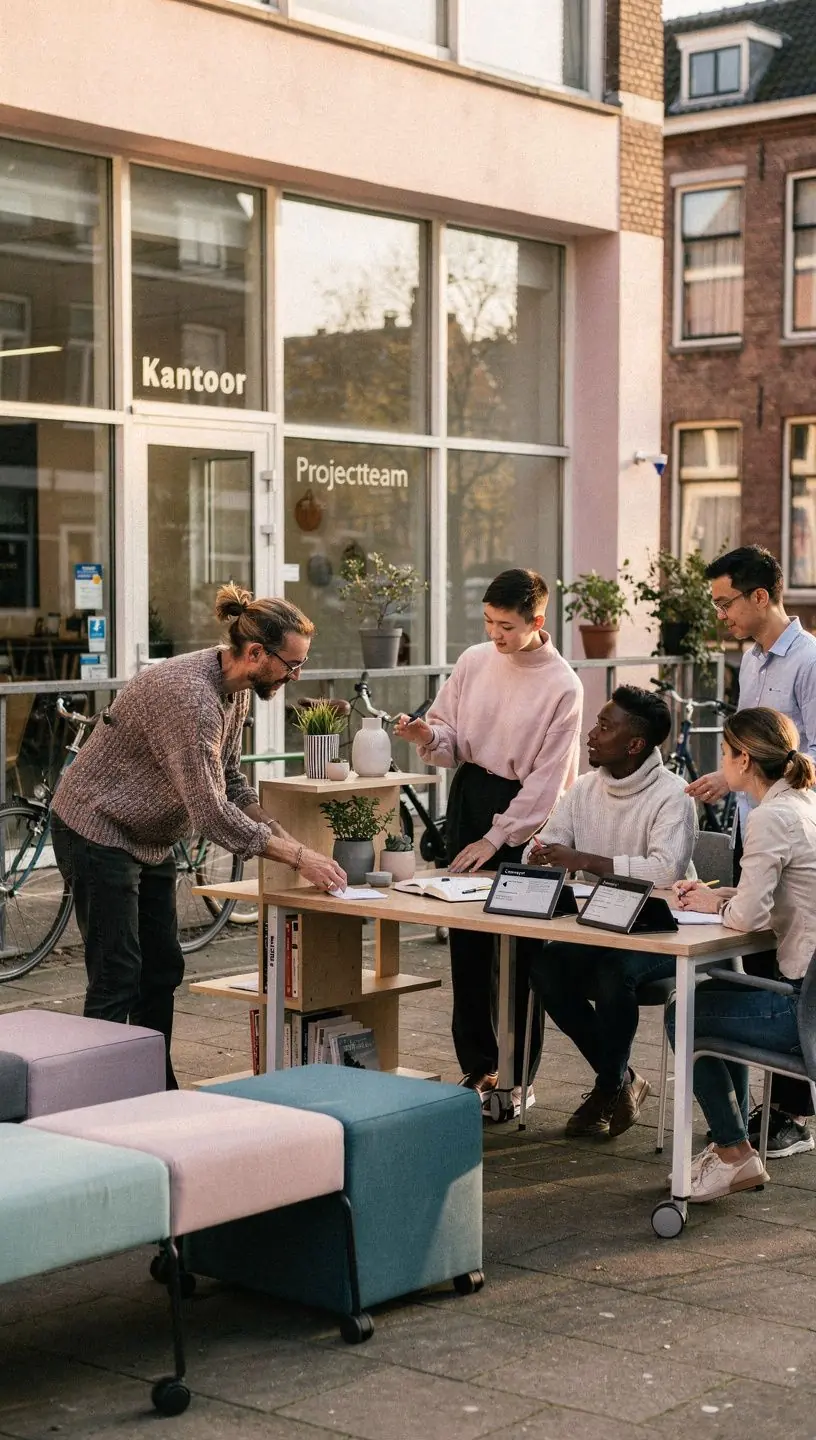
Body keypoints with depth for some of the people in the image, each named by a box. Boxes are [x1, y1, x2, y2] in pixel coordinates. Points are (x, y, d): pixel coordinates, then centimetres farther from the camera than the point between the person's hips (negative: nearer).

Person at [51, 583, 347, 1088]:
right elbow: (210, 810, -31)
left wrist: (286, 837, -3)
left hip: (149, 838, 10)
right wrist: (297, 856, -26)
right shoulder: (188, 693, -31)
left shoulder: (236, 690, 0)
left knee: (162, 969, 12)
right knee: (117, 979, -9)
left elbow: (231, 782, 10)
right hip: (97, 831, -10)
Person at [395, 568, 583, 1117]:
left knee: (519, 949, 0)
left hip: (523, 812, -5)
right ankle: (478, 1066, 17)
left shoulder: (563, 687, -11)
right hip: (468, 798, 5)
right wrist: (428, 734, -14)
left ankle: (519, 1076, 11)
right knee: (467, 942, 7)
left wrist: (495, 839, -14)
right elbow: (451, 739, 10)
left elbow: (548, 778, -12)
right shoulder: (474, 662, 3)